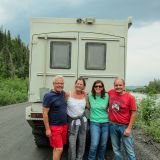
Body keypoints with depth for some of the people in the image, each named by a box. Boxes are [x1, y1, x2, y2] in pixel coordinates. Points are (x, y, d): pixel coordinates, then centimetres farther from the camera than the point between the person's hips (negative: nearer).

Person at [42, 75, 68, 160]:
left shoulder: (63, 93, 4)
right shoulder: (48, 96, -15)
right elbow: (45, 113, -15)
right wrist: (47, 129, -16)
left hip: (64, 125, 6)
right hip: (54, 127, -6)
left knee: (57, 148, 16)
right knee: (59, 149, -4)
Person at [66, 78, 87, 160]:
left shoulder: (84, 95, 1)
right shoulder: (68, 94, -8)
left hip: (83, 121, 4)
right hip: (72, 122, -3)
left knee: (82, 143, 13)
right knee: (72, 144, -2)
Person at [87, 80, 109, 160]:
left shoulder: (106, 96, -4)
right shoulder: (90, 96, -4)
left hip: (105, 123, 2)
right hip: (94, 123, -1)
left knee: (103, 144, 11)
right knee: (94, 144, -9)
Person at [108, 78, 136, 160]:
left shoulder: (130, 97, -11)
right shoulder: (111, 93, -1)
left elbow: (133, 113, -8)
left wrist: (129, 128, -11)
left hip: (124, 126, -4)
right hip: (113, 125, 4)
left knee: (129, 150, 5)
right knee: (116, 149, 16)